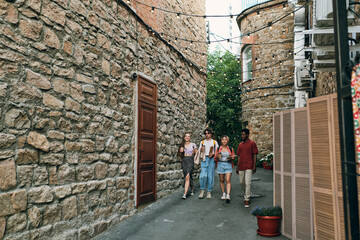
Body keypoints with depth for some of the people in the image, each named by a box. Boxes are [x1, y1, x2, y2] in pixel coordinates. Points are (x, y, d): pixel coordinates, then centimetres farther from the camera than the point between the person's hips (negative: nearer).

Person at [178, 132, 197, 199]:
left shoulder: (193, 144, 4)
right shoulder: (182, 145, 12)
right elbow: (180, 155, 16)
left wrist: (194, 151, -12)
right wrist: (180, 151, -4)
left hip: (190, 161, -4)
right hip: (184, 161, 4)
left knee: (187, 177, -17)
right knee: (189, 176, 10)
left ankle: (185, 194, -19)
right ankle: (192, 189, 33)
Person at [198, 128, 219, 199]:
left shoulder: (214, 142, 12)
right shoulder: (202, 142, 17)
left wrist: (213, 154, -10)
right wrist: (201, 150, -3)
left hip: (211, 159, -1)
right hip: (204, 159, 1)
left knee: (210, 176, -1)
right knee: (203, 175, -12)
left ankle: (209, 192, 9)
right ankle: (202, 191, 0)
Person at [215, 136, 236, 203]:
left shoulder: (230, 149, 6)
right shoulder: (218, 149, 6)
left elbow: (233, 157, 13)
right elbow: (215, 158, 9)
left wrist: (231, 158, -9)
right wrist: (218, 156, -13)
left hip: (228, 165, -1)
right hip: (220, 164, 1)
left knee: (228, 180, -11)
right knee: (221, 180, 6)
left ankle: (228, 196, -16)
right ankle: (224, 194, 20)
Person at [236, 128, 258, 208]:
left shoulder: (252, 144, -2)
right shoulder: (240, 145, 12)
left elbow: (254, 155, -3)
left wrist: (254, 166, -9)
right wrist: (237, 167, 13)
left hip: (249, 167, -5)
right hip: (241, 167, 6)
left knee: (248, 183, -9)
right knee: (242, 182, 13)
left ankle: (246, 199, -1)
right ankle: (247, 192, 39)